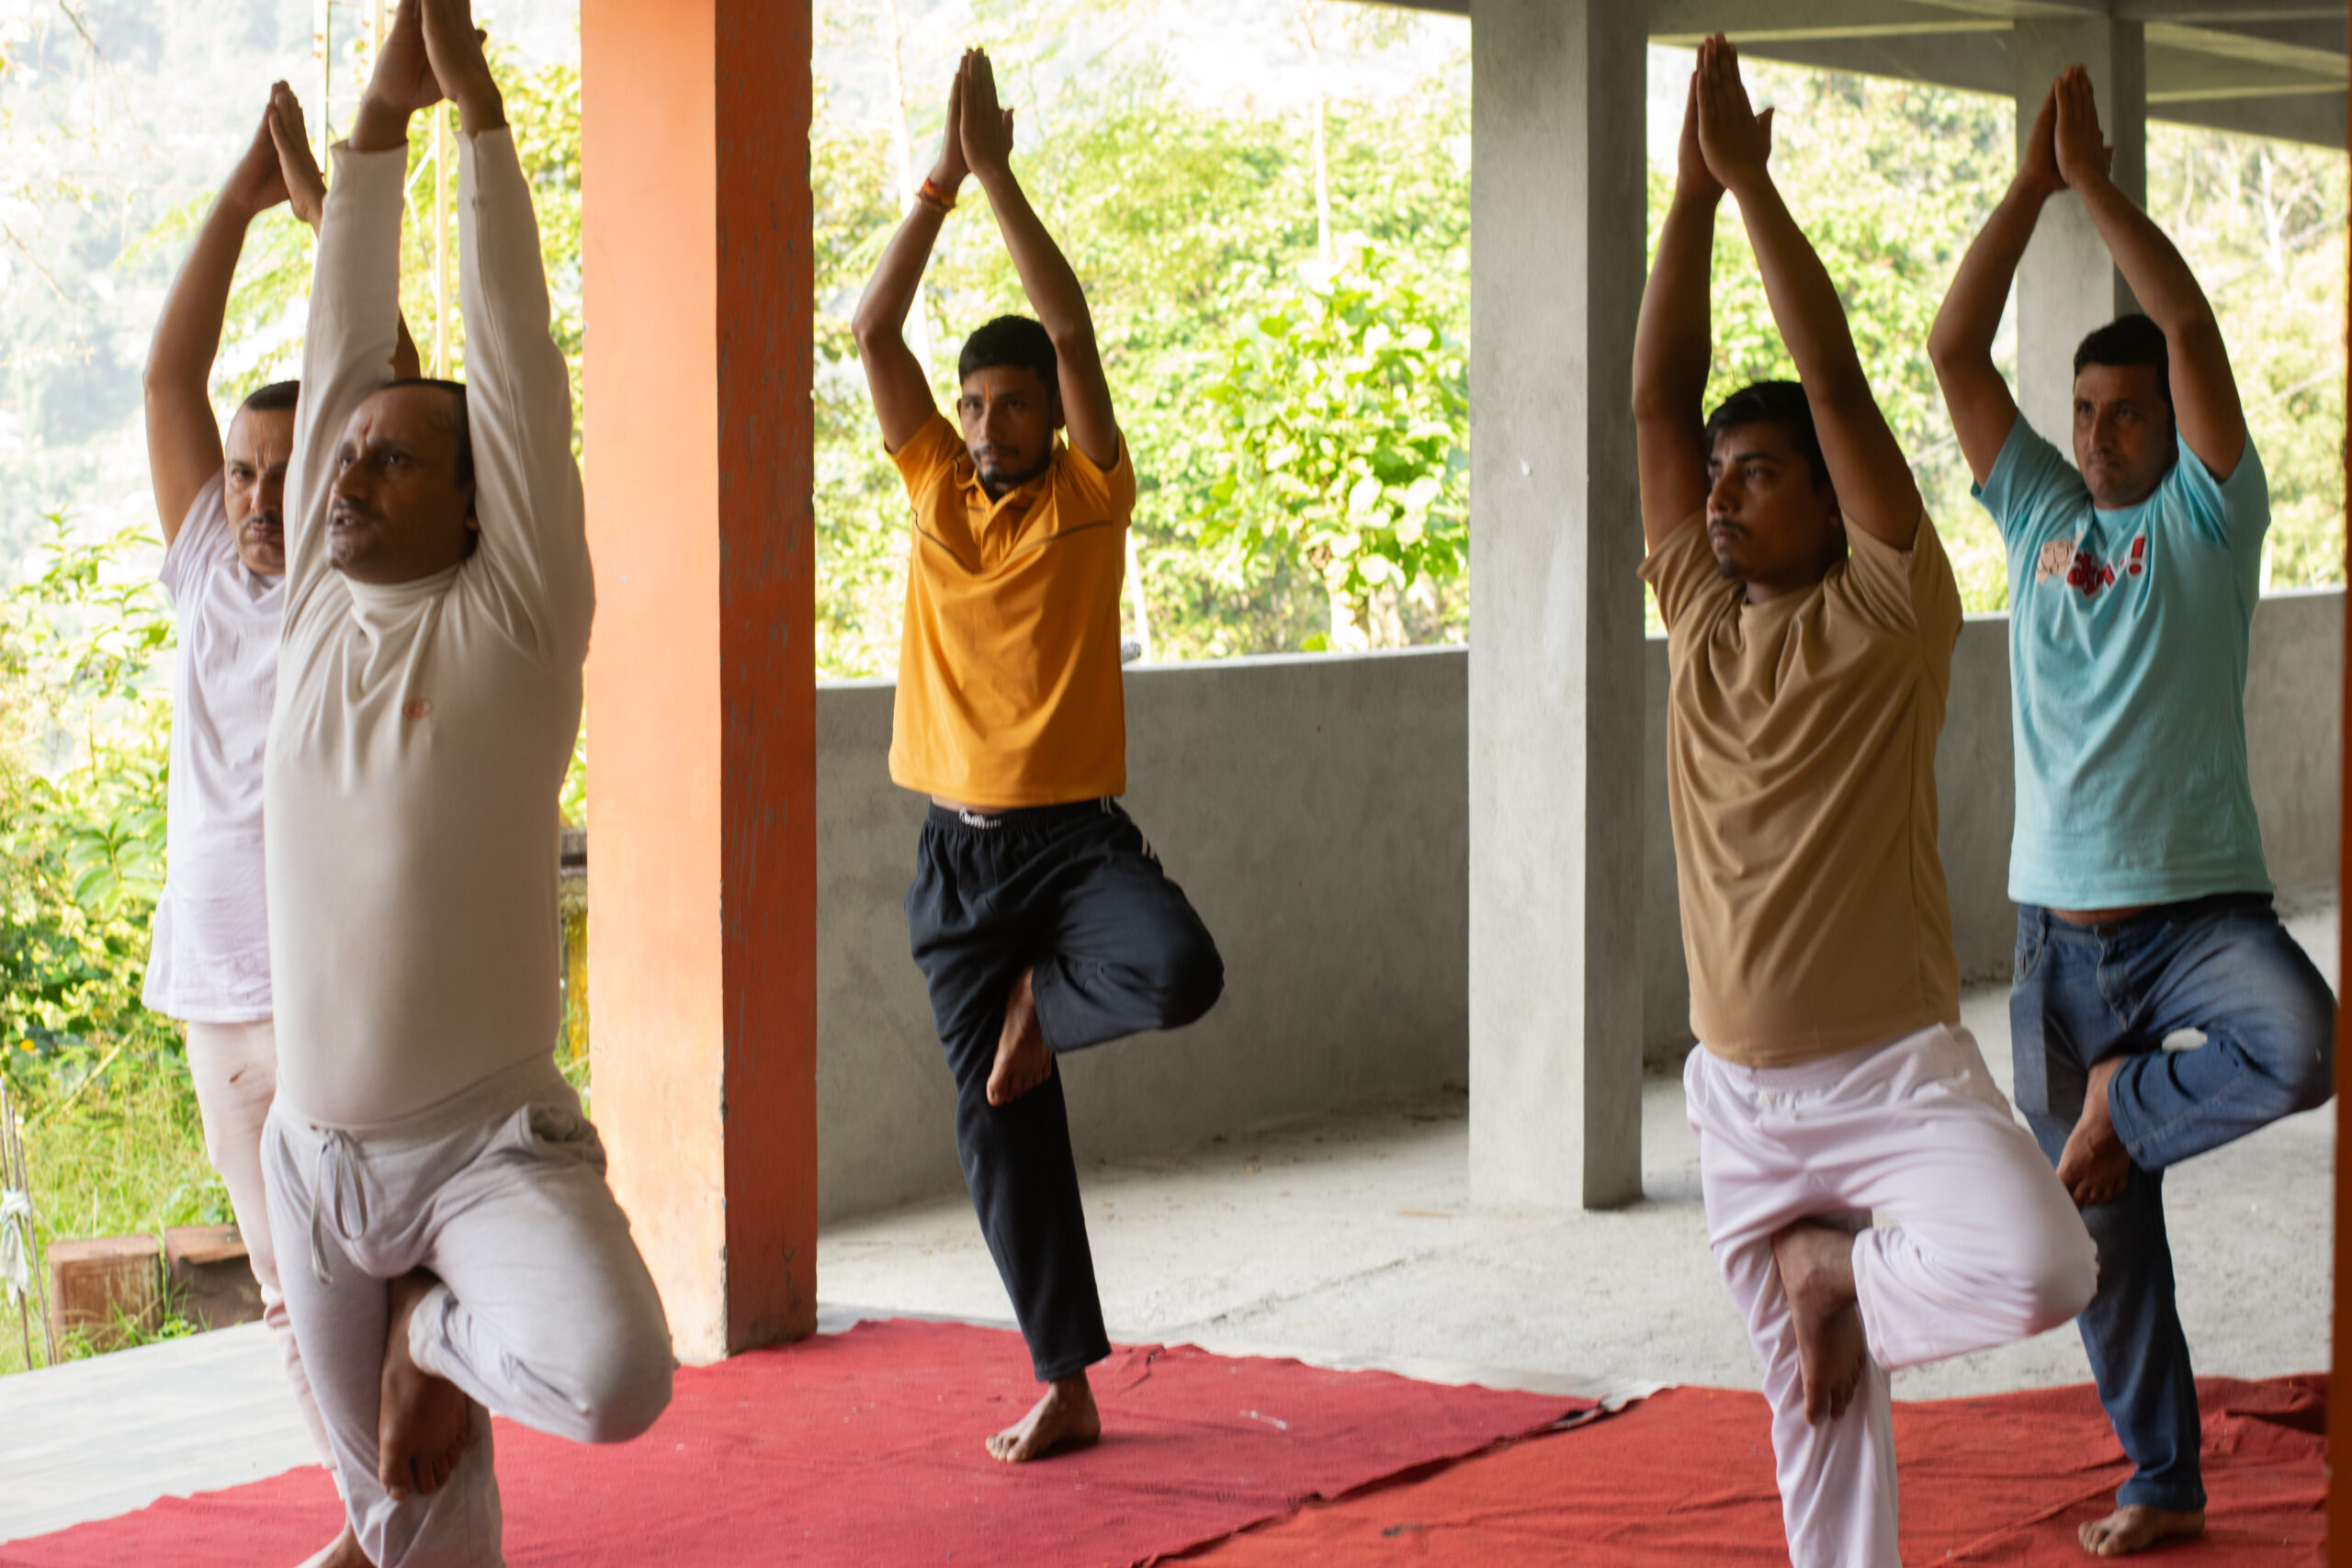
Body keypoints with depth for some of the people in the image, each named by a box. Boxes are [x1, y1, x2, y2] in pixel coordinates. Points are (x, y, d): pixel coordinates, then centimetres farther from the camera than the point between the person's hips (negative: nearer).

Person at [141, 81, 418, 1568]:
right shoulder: (211, 573, 9)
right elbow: (170, 378, 7)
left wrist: (330, 204, -8)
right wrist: (236, 206, 3)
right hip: (224, 994, 6)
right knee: (294, 1289, 12)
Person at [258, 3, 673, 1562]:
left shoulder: (516, 617, -6)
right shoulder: (321, 607, 7)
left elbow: (515, 360, -9)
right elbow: (342, 349, 5)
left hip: (490, 1143, -5)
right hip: (316, 1154, 5)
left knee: (617, 1378, -29)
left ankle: (448, 1329, 2)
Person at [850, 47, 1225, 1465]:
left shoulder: (1089, 497, -3)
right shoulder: (936, 488, 6)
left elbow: (1075, 329, -13)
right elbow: (874, 334, -2)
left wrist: (1000, 176, -15)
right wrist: (938, 185, -11)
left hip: (1078, 836, -3)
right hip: (962, 852, 3)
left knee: (1180, 970, -33)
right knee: (1004, 1130, 4)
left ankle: (1043, 1005, 1)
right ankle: (1065, 1387, 13)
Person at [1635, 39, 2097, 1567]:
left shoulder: (1889, 616, -7)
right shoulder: (1699, 618, 5)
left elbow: (1840, 385, -15)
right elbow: (1656, 396, -1)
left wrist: (1755, 180, -14)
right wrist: (1693, 192, -7)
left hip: (1899, 1076, -4)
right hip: (1742, 1098, 4)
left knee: (2041, 1270, -29)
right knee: (1819, 1414, 9)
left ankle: (1846, 1271, 0)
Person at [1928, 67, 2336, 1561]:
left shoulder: (2208, 517, -1)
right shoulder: (2039, 514, 9)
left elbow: (2192, 327, -14)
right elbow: (1956, 350, 1)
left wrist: (2097, 180, -13)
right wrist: (2031, 185, -5)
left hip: (2200, 909, -3)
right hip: (2063, 934, 4)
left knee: (2306, 1048, -34)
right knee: (2108, 1228, 8)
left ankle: (2129, 1101, -6)